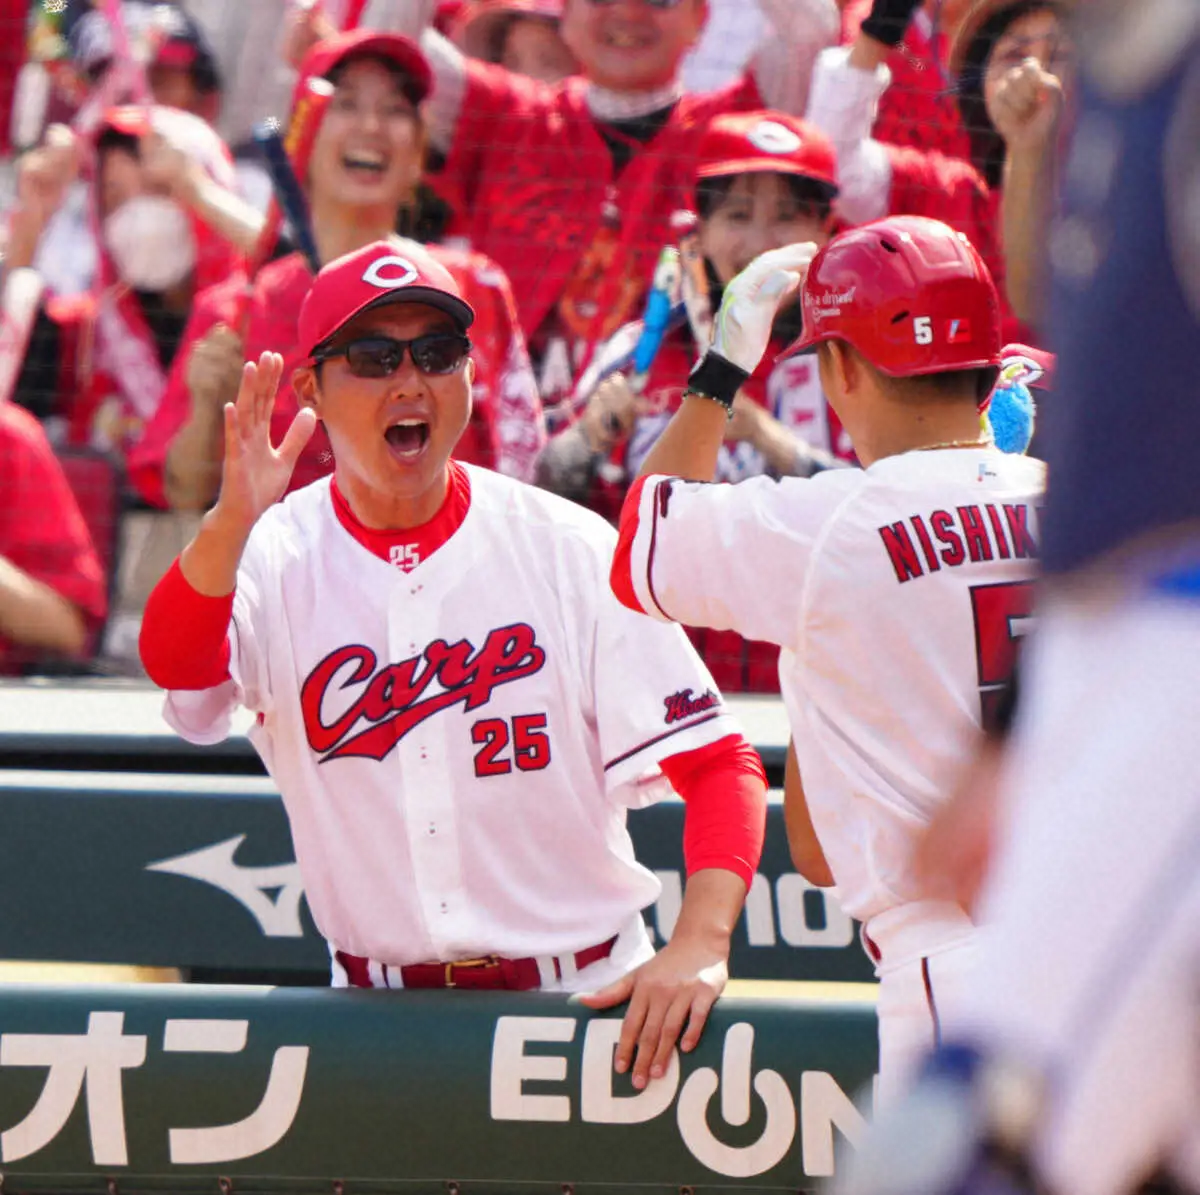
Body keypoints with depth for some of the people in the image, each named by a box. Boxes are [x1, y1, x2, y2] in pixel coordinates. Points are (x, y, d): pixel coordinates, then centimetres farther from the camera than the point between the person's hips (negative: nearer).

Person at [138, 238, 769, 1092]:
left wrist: (700, 942, -20)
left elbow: (718, 762, -4)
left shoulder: (570, 550, -2)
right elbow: (178, 670, -24)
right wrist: (233, 520, -42)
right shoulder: (279, 556, -2)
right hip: (374, 1017, 0)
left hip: (585, 994, 0)